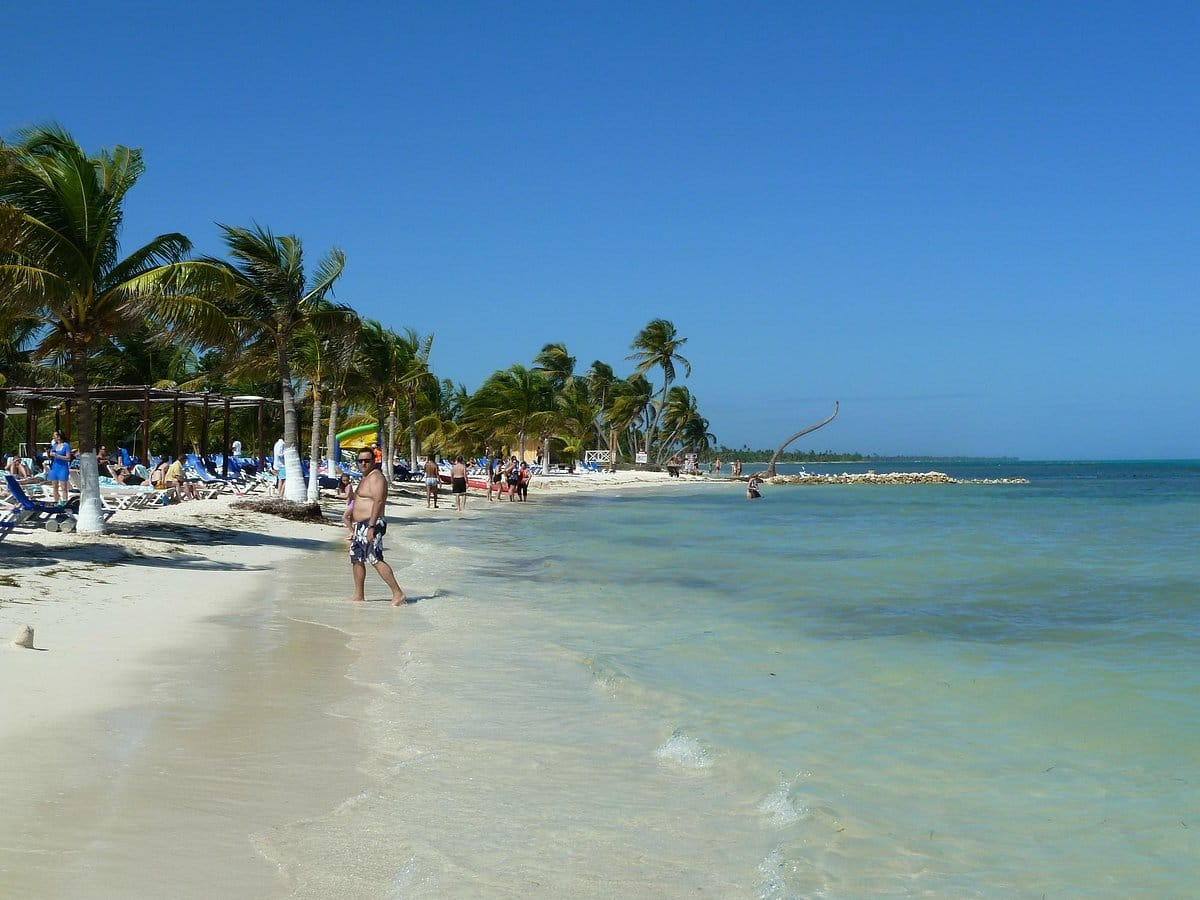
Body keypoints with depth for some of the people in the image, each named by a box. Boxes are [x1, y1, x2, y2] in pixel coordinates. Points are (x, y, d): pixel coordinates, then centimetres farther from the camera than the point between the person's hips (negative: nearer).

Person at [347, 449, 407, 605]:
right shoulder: (365, 478, 21)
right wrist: (354, 528, 25)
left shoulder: (376, 477, -12)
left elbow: (378, 502, -22)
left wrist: (371, 527, -28)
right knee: (356, 559, 13)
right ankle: (358, 596, 19)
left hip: (371, 524, -11)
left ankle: (398, 594, -20)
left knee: (376, 560, -18)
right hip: (360, 525, 11)